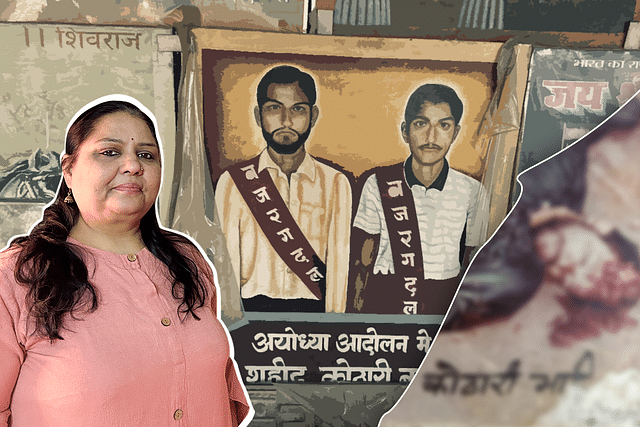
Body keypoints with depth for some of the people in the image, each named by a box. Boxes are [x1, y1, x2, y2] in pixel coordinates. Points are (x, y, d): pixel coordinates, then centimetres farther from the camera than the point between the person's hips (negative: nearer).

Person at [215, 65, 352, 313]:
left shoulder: (336, 184, 7)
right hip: (251, 309, 0)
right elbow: (227, 270, 2)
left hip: (313, 311, 1)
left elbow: (338, 268, 2)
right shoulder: (233, 182, 4)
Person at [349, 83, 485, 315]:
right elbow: (363, 261, 3)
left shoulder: (471, 191, 1)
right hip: (382, 301, -1)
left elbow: (472, 268, 9)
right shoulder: (378, 184, -2)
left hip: (446, 306, 1)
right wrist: (355, 312, -1)